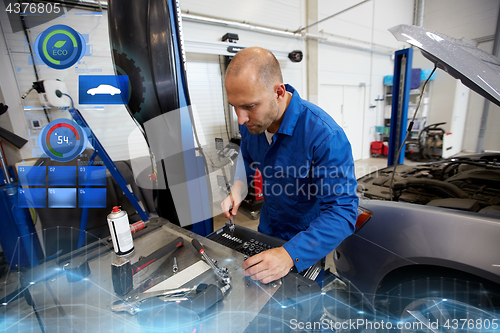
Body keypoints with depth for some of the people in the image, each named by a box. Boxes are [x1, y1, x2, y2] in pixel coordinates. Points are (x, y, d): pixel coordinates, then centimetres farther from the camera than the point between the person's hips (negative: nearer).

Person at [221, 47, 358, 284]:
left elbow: (342, 212, -34)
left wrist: (290, 255, -45)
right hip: (266, 229, 6)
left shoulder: (326, 136, -36)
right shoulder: (250, 122, -14)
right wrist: (237, 191, -7)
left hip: (306, 243, -5)